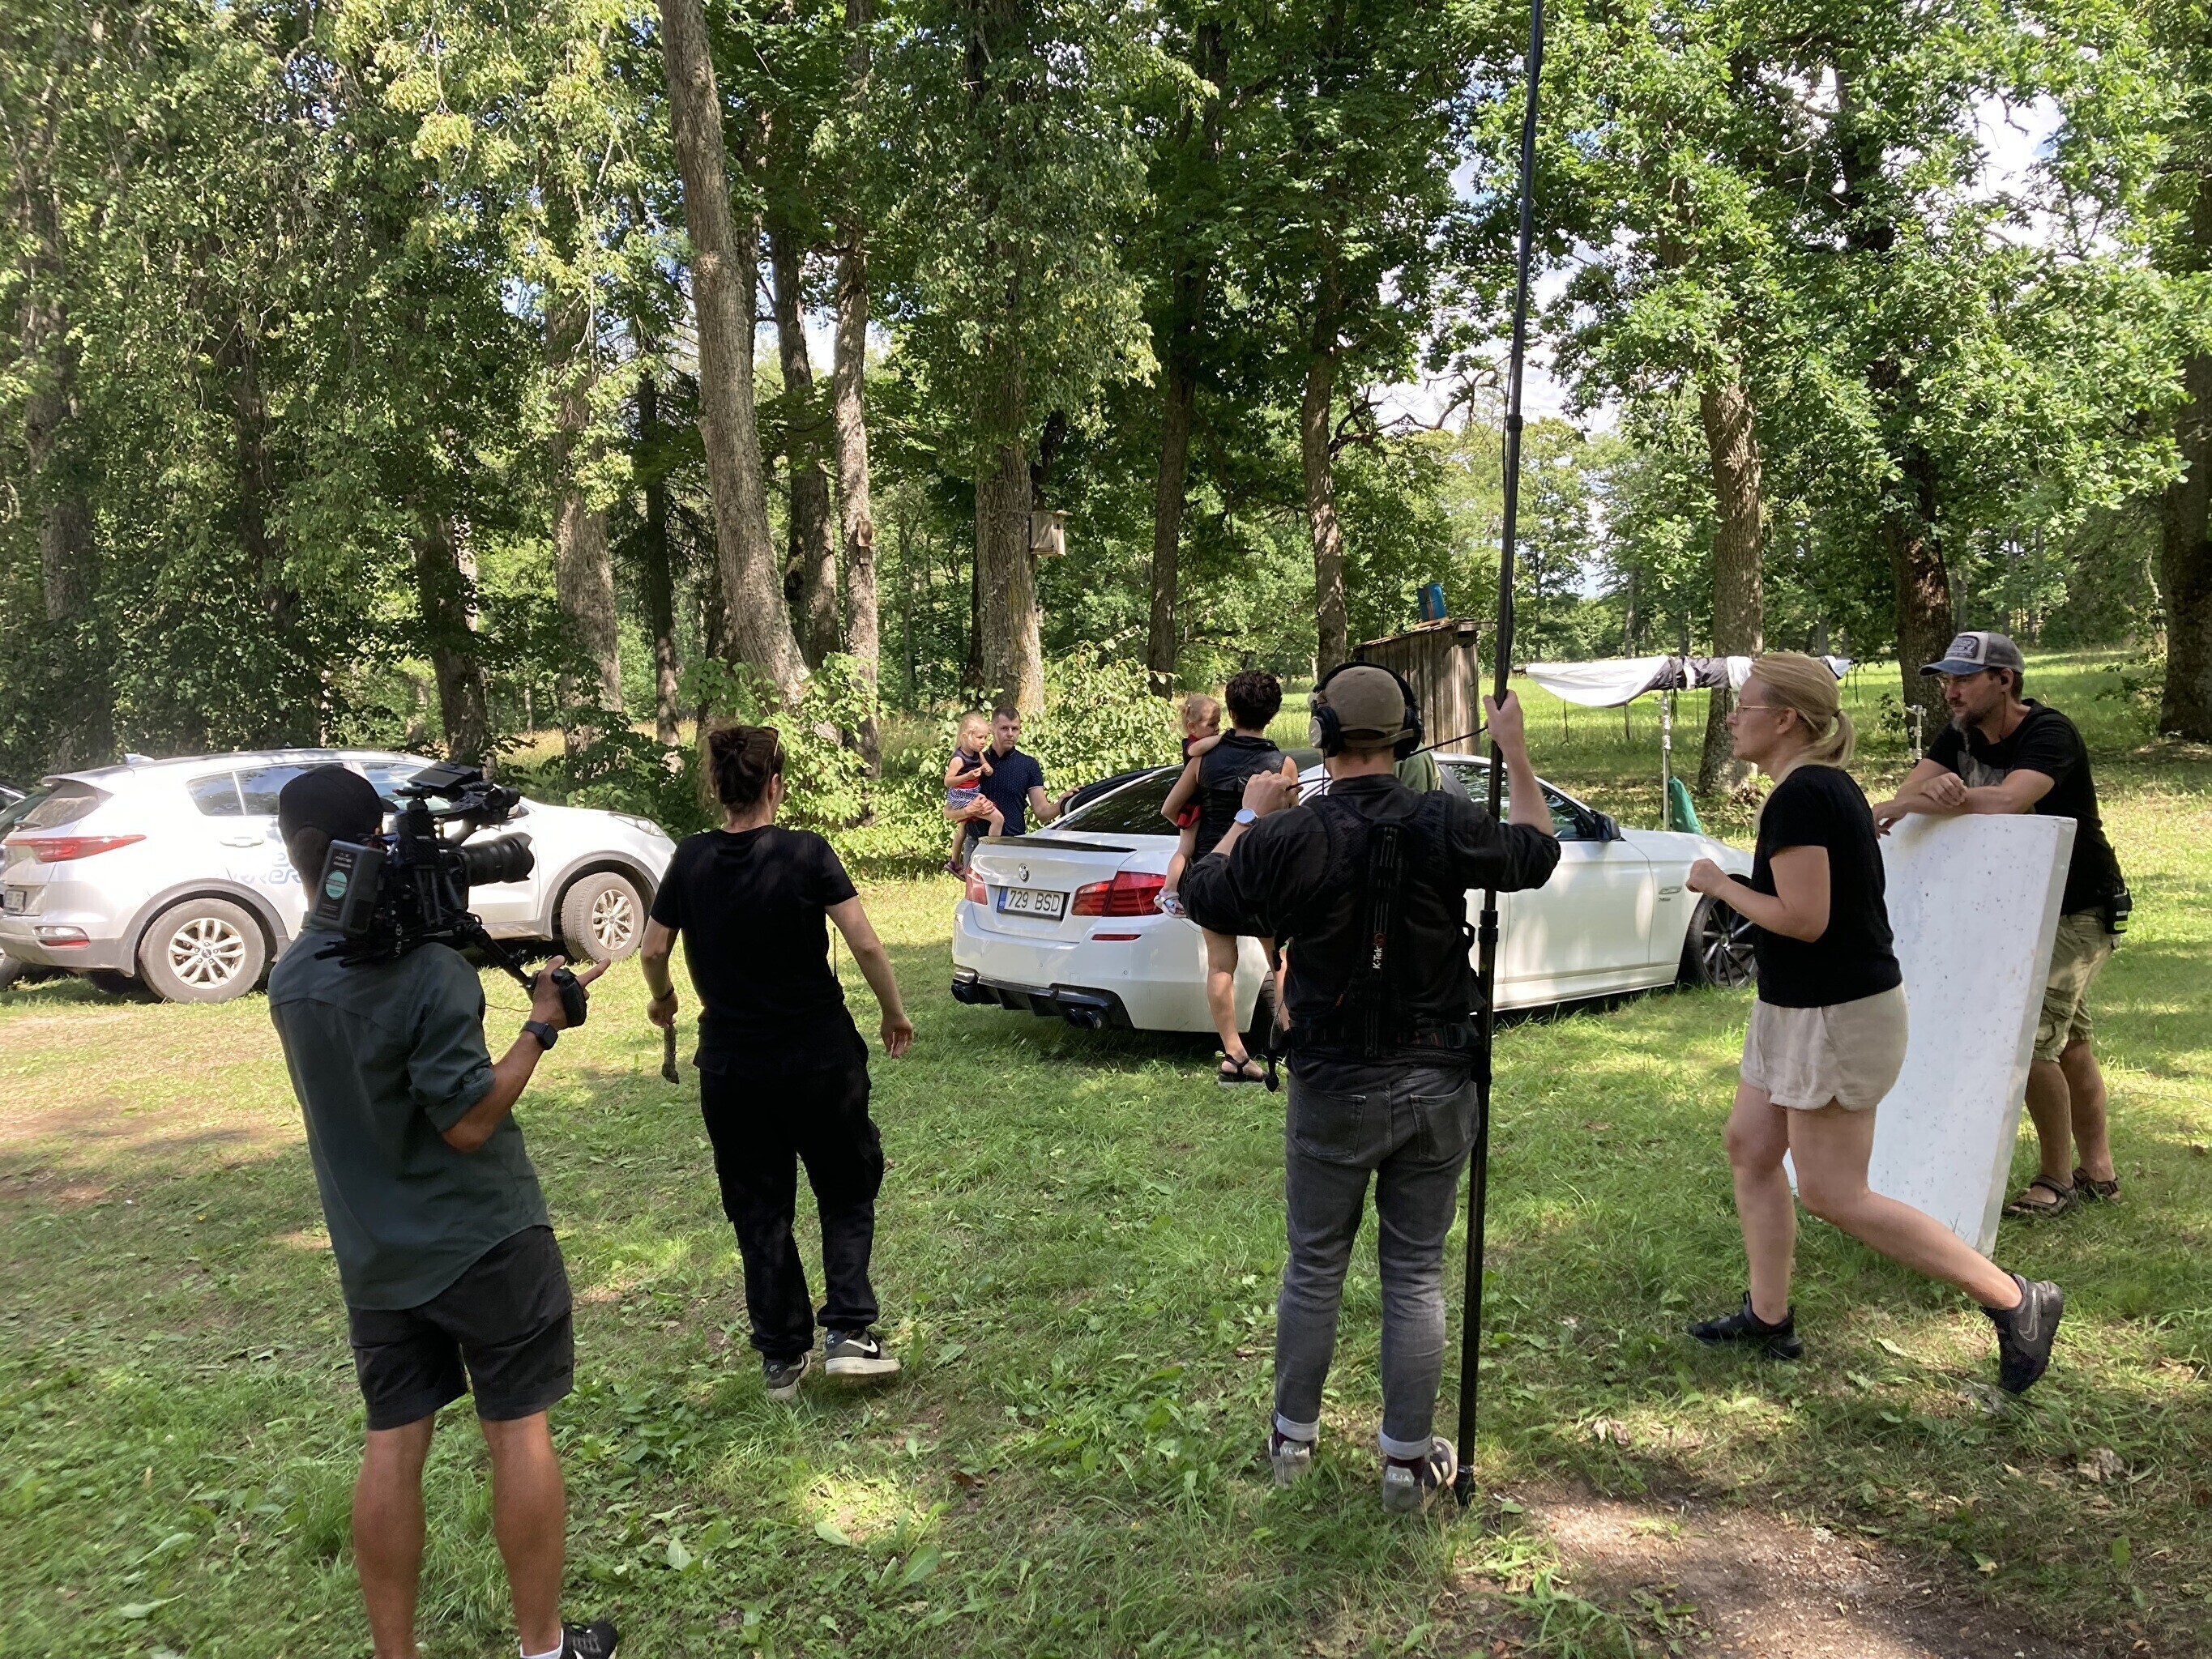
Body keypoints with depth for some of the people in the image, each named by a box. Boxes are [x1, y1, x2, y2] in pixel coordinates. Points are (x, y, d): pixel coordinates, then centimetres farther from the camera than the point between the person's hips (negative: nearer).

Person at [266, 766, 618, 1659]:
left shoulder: (289, 981, 0)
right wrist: (541, 1026, -12)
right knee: (518, 1428, 7)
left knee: (393, 1442, 13)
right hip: (481, 1242, -6)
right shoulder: (428, 967, -22)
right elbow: (470, 1120, -20)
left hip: (373, 1257, 6)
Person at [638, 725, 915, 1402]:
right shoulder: (805, 852, -12)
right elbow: (865, 944, -15)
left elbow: (653, 950, 5)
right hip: (820, 1055, -2)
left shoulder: (692, 860, -3)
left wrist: (663, 998, 26)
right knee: (846, 1193, 16)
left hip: (731, 1062, 3)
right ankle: (849, 1333, 6)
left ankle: (782, 1358, 21)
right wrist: (895, 1014, 0)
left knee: (759, 1211, 15)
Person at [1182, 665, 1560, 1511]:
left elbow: (1201, 895, 2)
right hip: (1436, 1087, 1)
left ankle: (1293, 1437, 28)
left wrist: (1248, 815, 14)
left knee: (1314, 1267, 14)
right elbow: (1537, 854, 11)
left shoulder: (1291, 836, -14)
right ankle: (1409, 1461, 21)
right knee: (1416, 1273, 11)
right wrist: (1516, 757, 23)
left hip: (1334, 1091, -1)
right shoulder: (1446, 826, -9)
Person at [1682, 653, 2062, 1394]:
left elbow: (1804, 919, -26)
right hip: (1799, 1008, 10)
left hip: (1836, 1015, -10)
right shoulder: (1830, 785, 10)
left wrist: (1719, 884, -14)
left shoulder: (1799, 797, -21)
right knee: (1749, 1145, 15)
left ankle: (2015, 1301, 8)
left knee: (1833, 1195, -2)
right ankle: (1768, 1318, 25)